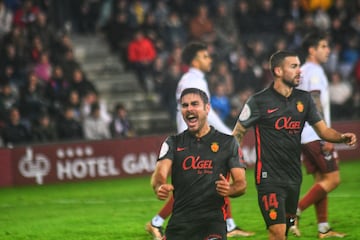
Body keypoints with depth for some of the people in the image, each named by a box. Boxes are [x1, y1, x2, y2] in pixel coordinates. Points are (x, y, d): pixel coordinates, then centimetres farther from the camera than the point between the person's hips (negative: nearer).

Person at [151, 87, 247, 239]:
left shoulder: (228, 143, 9)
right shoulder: (173, 143, 12)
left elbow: (241, 183, 5)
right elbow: (160, 174, -3)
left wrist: (229, 190, -19)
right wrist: (159, 187, -27)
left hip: (213, 220, -2)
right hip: (180, 220, 2)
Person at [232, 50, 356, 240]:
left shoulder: (304, 99, 8)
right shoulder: (259, 101, -7)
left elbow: (323, 130, 10)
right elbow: (238, 134, 0)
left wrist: (342, 137, -10)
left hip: (294, 177, 6)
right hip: (269, 177, -6)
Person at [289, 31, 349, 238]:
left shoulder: (302, 71, 18)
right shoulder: (315, 71, -10)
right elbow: (316, 105, -19)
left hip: (303, 135, 10)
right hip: (316, 135, -10)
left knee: (321, 179, 9)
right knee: (333, 179, -8)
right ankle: (295, 211, -15)